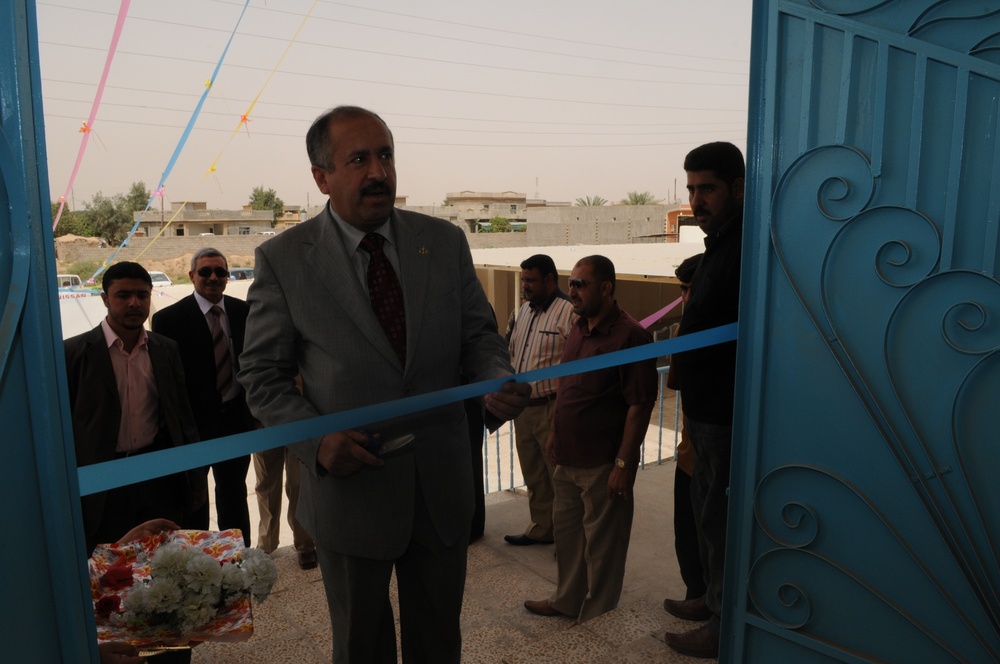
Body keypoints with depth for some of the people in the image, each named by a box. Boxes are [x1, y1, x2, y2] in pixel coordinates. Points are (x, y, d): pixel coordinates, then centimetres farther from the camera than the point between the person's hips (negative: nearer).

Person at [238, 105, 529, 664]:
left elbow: (479, 334, 4)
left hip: (444, 486, 3)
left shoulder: (445, 241, -1)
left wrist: (498, 383, -17)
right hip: (349, 487, -2)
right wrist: (316, 440, -20)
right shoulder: (283, 259, -8)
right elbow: (263, 375, -4)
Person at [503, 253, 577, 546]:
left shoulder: (569, 312, -15)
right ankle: (541, 528, 34)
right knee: (533, 476, 19)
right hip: (522, 408, 8)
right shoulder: (524, 310, 12)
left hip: (552, 409, -8)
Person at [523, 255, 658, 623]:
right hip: (569, 458, 8)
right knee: (567, 530, 20)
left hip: (603, 464, -8)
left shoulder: (630, 336, -17)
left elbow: (640, 405, -19)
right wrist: (554, 433, 18)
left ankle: (597, 616, 26)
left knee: (602, 542, 8)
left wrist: (623, 464, -20)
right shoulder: (579, 330, 9)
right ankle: (568, 600, 39)